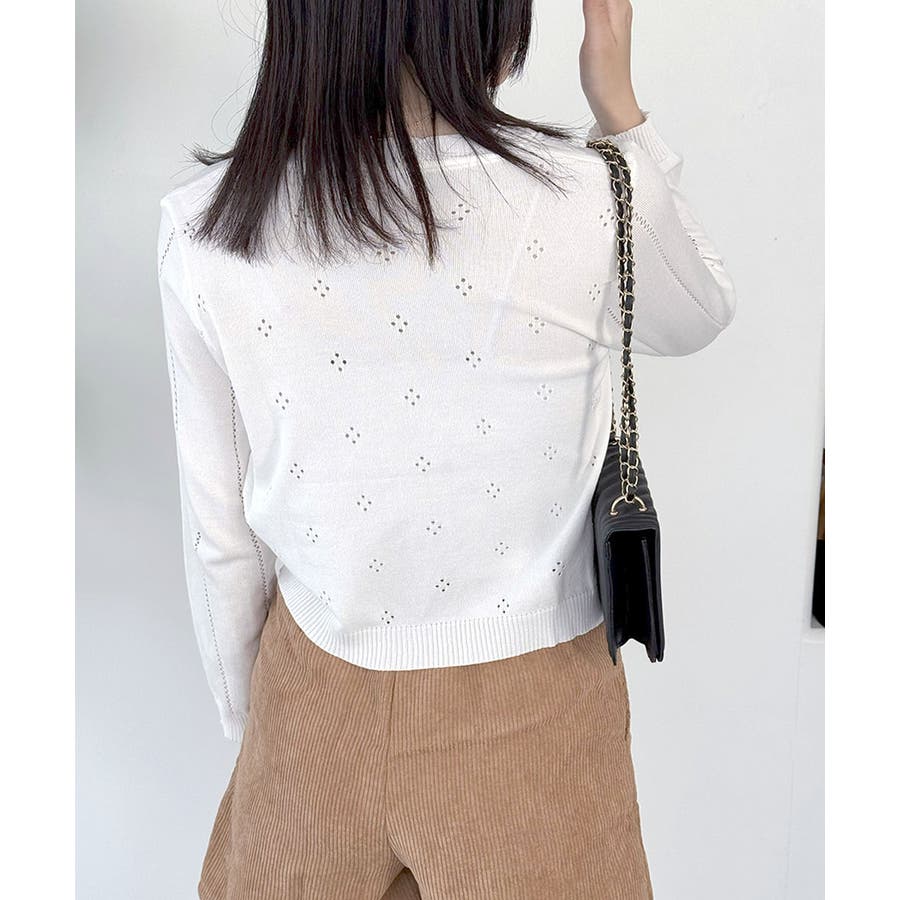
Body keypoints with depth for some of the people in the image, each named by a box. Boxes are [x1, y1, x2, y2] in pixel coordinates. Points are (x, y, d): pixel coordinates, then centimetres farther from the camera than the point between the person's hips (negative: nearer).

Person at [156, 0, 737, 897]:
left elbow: (220, 532, -7)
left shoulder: (205, 228, -16)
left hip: (321, 698, 2)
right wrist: (619, 104, -2)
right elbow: (699, 316, 4)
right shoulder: (589, 200, -21)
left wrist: (247, 717, 10)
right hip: (530, 712, 0)